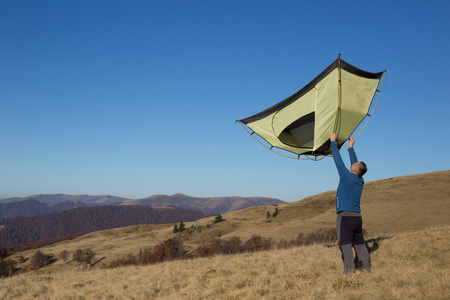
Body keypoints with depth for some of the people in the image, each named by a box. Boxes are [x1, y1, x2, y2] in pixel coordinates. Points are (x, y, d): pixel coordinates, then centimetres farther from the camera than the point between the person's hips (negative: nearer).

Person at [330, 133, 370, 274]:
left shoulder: (347, 176, -8)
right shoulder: (360, 181, 11)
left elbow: (337, 159, -1)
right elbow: (355, 163, 26)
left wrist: (333, 142, 9)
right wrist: (351, 147, 38)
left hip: (345, 216, -7)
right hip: (357, 216, 7)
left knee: (345, 245, -10)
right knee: (359, 244, 13)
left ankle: (349, 272, -16)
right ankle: (367, 268, 17)